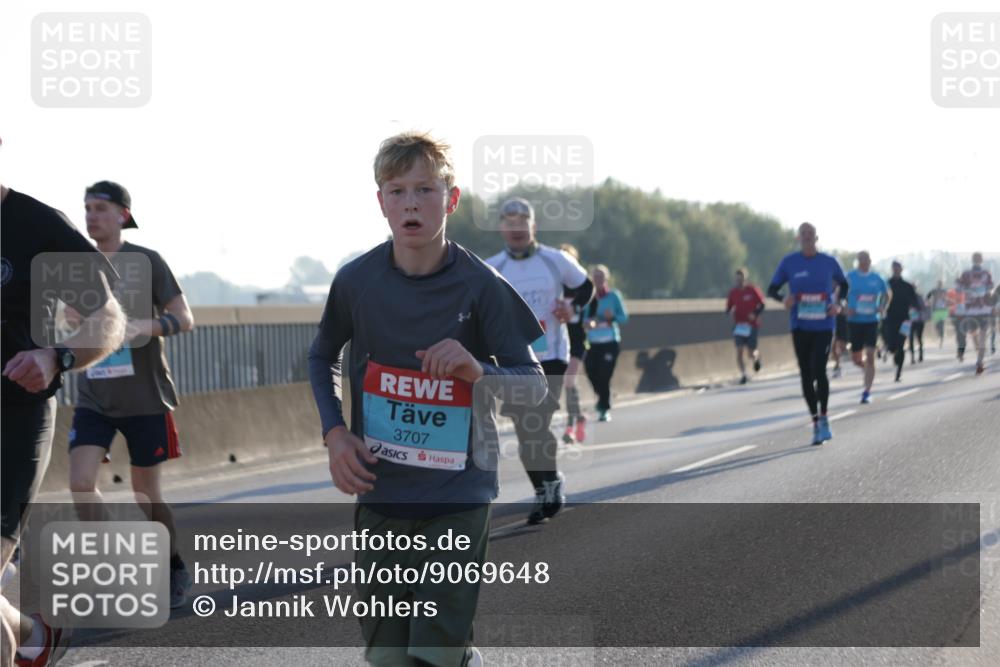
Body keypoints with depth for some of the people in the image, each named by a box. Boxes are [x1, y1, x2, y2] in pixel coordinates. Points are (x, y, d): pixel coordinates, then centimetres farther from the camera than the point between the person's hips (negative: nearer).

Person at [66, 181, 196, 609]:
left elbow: (184, 319, -8)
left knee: (146, 492, 5)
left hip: (145, 397, -3)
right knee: (80, 482, -14)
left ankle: (175, 569, 27)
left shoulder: (145, 262, -6)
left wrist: (144, 327, -26)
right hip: (94, 398, 3)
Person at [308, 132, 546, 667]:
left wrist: (478, 371, -24)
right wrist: (334, 432, 0)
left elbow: (534, 384, -4)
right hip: (380, 496, 3)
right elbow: (322, 357, 15)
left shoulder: (479, 285, -9)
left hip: (459, 497, -3)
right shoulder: (356, 280, -3)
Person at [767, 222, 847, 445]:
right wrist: (783, 298, -17)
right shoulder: (789, 262, 0)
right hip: (800, 326, 1)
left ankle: (823, 419, 2)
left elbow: (843, 284, 17)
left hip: (824, 326, -1)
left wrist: (838, 304, -2)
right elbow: (772, 289, 5)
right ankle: (816, 422, 18)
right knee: (806, 374, 6)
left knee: (819, 370, -16)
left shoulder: (829, 262, 1)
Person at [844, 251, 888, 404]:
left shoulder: (876, 278, 3)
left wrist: (882, 307, 0)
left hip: (872, 321, 0)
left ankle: (867, 392, -6)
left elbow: (886, 294, 18)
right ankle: (867, 369, 43)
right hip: (854, 321, 0)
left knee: (870, 356, -10)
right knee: (856, 359, 7)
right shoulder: (850, 276, -2)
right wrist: (845, 309, -15)